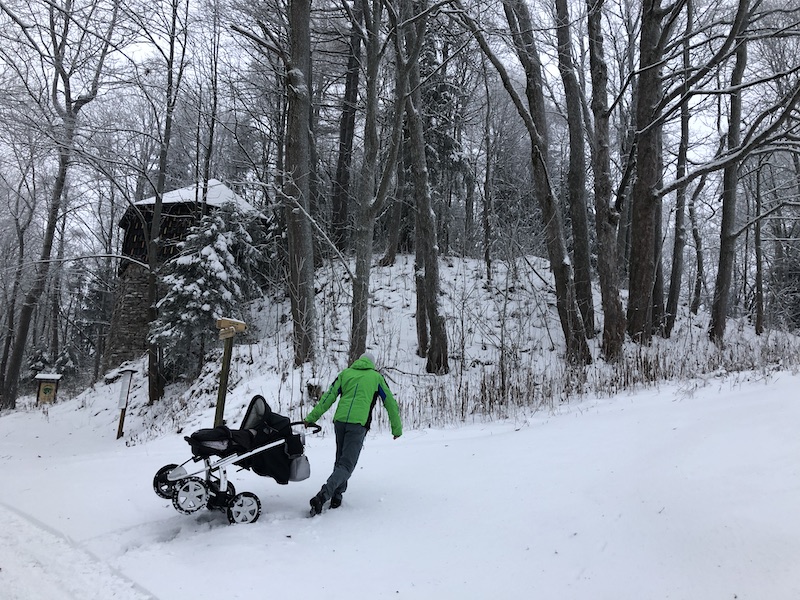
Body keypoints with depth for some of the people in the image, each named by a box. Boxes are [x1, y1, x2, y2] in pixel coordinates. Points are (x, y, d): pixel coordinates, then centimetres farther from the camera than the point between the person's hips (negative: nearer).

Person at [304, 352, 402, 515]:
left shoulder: (345, 373, 19)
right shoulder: (376, 377, 15)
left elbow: (328, 398, 12)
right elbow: (390, 403, 18)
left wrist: (311, 418, 13)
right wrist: (397, 428, 26)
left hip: (339, 420, 3)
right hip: (358, 424, -3)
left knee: (340, 459, 21)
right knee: (347, 464, -5)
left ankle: (337, 496, 17)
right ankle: (323, 495, -23)